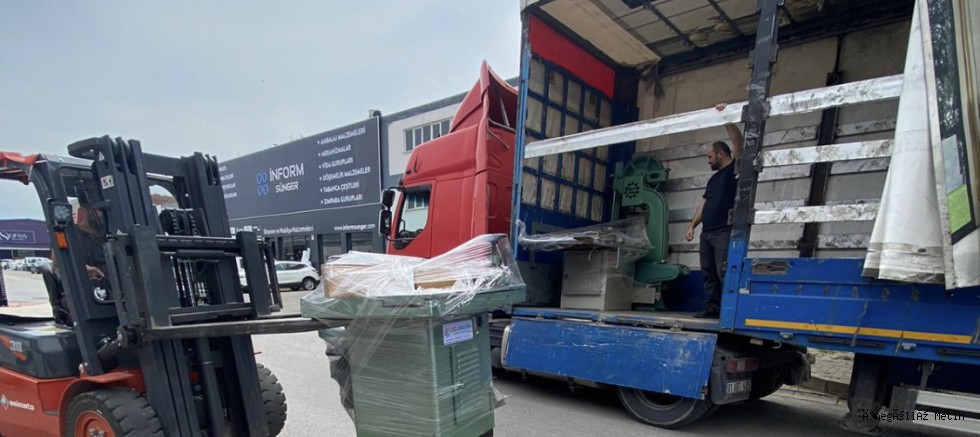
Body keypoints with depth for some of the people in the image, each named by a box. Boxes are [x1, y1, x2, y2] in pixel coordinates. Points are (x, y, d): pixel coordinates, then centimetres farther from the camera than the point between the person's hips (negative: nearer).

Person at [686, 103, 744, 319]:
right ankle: (712, 307, 10)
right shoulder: (714, 178, 23)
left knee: (724, 273, -11)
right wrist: (692, 225, 13)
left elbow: (737, 141, -12)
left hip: (724, 232, -8)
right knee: (708, 273, 6)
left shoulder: (734, 169, 1)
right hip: (707, 232, 8)